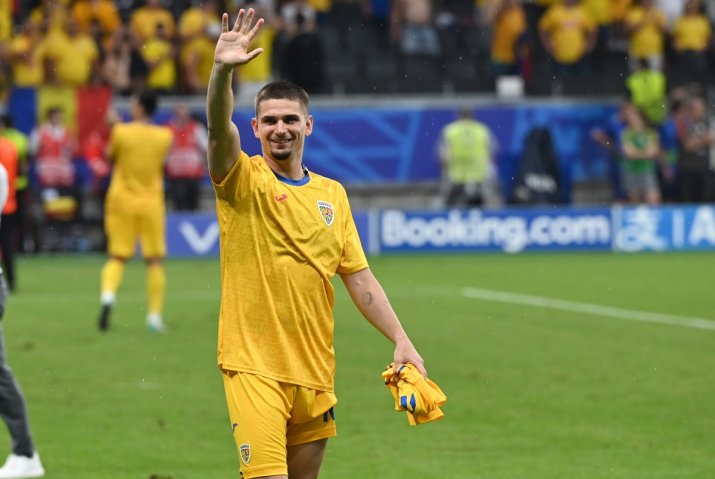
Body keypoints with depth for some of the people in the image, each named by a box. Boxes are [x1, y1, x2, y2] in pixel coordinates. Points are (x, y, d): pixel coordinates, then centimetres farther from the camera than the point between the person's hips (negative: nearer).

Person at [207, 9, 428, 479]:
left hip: (314, 370, 5)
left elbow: (359, 278, 12)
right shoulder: (243, 180, -2)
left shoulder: (332, 194, 11)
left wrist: (402, 340, 4)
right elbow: (220, 130, -22)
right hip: (254, 365, -5)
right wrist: (222, 71, -39)